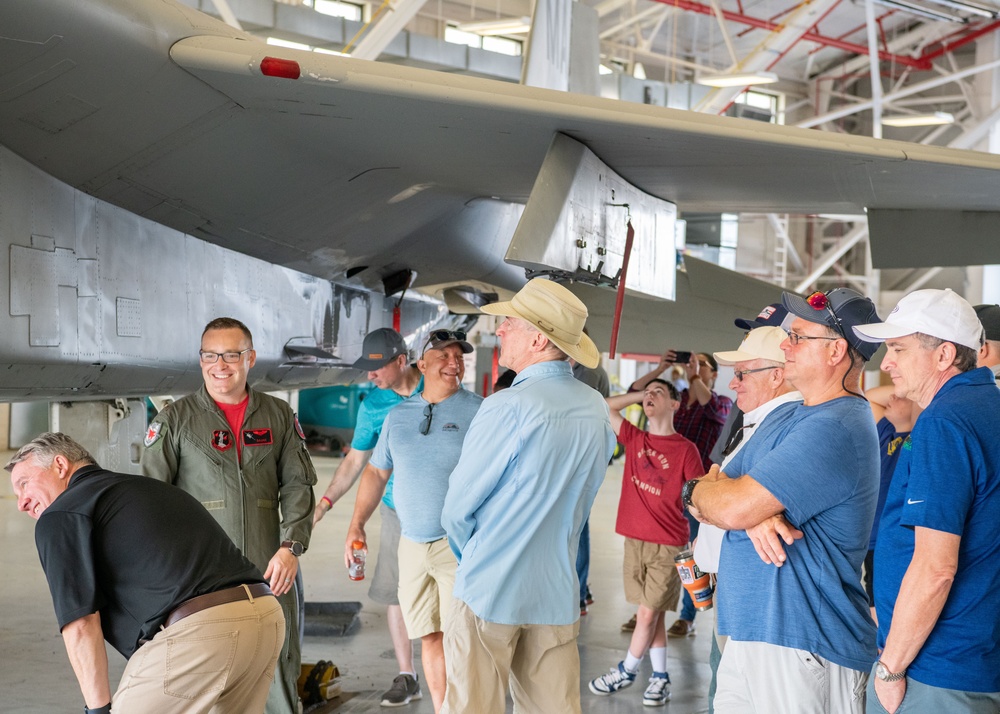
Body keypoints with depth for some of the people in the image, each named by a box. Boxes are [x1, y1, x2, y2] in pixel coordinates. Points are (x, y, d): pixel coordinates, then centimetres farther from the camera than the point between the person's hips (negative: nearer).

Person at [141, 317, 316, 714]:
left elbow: (298, 485, 7)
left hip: (268, 568, 2)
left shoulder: (279, 416, 10)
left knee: (278, 669, 5)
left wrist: (291, 546, -5)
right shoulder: (175, 420, 4)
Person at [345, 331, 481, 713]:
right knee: (429, 637, 10)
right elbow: (377, 472, 17)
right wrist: (356, 525, 10)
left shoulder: (478, 411, -3)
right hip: (412, 544, 4)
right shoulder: (397, 415, 11)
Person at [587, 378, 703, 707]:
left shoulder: (686, 449, -7)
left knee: (647, 613, 1)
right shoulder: (634, 439, 5)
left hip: (669, 544, -4)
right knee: (651, 613, 12)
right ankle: (660, 677, 22)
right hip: (634, 540, 4)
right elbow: (605, 406, 6)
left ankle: (626, 671, 18)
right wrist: (641, 394, 3)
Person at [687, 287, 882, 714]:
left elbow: (732, 507, -23)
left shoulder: (835, 428, -17)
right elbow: (714, 496, 9)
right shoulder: (783, 418, 15)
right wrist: (754, 514, -13)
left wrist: (698, 490, 0)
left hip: (802, 644, -8)